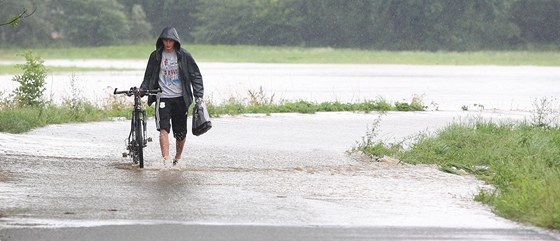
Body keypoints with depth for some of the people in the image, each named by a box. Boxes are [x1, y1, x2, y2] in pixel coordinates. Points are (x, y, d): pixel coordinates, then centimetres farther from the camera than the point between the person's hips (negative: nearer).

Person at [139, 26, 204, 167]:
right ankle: (165, 160, -25)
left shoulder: (184, 55, 1)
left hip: (180, 98, 0)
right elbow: (149, 77, 12)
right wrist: (142, 90, -4)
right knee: (163, 129, -17)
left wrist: (198, 95, -2)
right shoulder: (156, 56, 4)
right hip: (163, 97, 0)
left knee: (181, 133, 6)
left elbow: (195, 75, 5)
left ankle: (177, 159, 28)